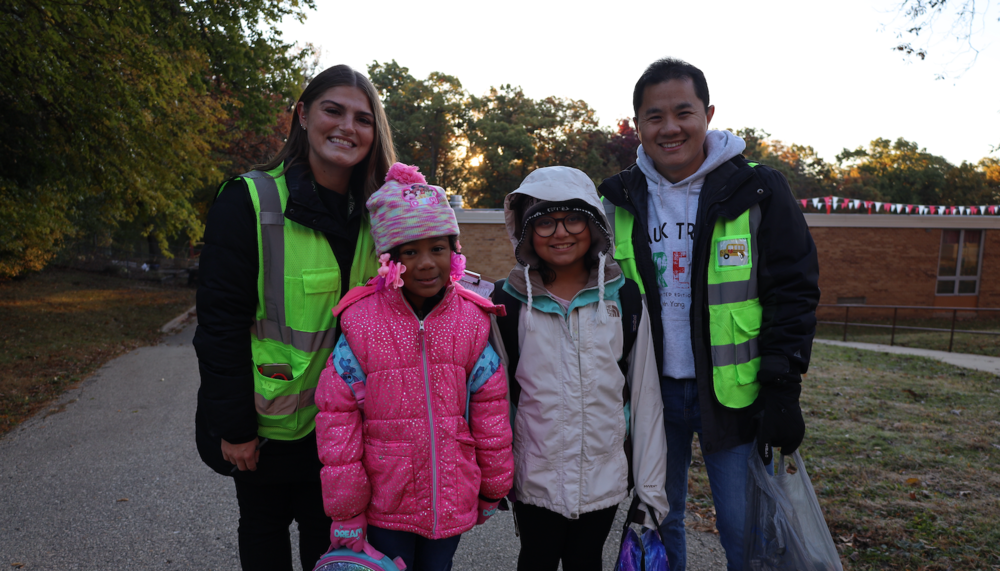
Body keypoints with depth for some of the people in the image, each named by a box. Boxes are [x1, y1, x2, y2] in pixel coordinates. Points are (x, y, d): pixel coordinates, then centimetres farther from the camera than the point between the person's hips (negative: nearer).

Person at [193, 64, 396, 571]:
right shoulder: (252, 201, -15)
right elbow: (220, 323, -16)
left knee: (327, 529, 17)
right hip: (266, 419, -4)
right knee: (264, 527, 16)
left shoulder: (370, 214, 1)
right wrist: (234, 427, -16)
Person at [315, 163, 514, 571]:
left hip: (452, 503, 2)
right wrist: (345, 515, -6)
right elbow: (337, 415, -9)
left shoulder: (473, 322, -6)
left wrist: (492, 488, 9)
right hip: (384, 505, -2)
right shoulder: (361, 323, -13)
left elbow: (490, 407, 3)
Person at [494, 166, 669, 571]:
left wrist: (650, 485, -1)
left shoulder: (624, 299, -3)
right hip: (534, 475, -1)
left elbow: (645, 395, -1)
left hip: (605, 475, 1)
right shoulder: (509, 302, -6)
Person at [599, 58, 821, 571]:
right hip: (652, 391, 3)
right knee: (659, 519, 17)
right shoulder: (620, 200, 3)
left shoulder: (758, 191, -6)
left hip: (732, 394, -2)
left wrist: (782, 391, -11)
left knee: (745, 529, 8)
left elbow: (794, 292, -6)